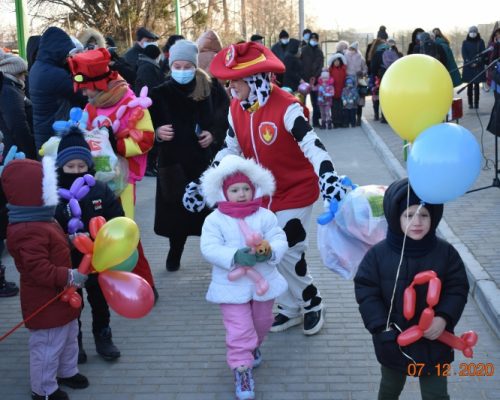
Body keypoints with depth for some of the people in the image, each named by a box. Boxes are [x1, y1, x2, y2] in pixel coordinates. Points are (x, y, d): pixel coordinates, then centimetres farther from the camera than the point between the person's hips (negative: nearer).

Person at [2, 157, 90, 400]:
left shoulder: (40, 220, 5)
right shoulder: (29, 232, -31)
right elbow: (38, 270, -34)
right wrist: (69, 276, -33)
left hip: (59, 298, 11)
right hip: (45, 304, -11)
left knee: (68, 337, 27)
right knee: (48, 347, 6)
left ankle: (67, 372, 47)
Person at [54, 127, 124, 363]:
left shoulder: (101, 190, -9)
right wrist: (69, 240, -32)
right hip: (69, 263, -2)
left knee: (100, 301, 19)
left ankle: (103, 338, 39)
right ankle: (74, 342, 34)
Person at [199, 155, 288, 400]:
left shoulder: (265, 216, -5)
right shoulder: (214, 220, -10)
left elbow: (280, 241, -10)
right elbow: (209, 248, -18)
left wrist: (270, 252, -33)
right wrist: (235, 256, -33)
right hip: (232, 286, -3)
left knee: (262, 322, 23)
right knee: (239, 329, -6)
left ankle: (252, 346, 52)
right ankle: (242, 370, 7)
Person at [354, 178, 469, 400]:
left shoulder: (445, 252, -11)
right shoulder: (378, 254, -14)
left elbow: (458, 288, -6)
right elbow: (365, 291, -11)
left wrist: (444, 318, -22)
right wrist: (381, 327, -19)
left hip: (434, 341, 0)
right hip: (393, 341, 1)